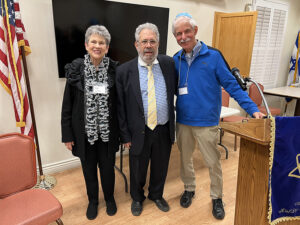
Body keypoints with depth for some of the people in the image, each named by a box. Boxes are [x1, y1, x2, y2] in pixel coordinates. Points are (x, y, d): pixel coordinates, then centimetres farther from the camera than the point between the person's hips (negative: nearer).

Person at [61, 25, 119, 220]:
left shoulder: (114, 70, -6)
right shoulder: (76, 69, -6)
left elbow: (120, 103, -3)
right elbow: (67, 105, -3)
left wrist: (122, 131, -2)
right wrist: (67, 135, -2)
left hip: (107, 131, 0)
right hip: (84, 131, 1)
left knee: (107, 167, 14)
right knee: (89, 168, 17)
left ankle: (109, 198, 42)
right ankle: (93, 200, 43)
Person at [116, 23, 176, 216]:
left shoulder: (169, 64, -2)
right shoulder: (124, 71, -9)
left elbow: (177, 90, 11)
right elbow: (120, 107, -5)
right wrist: (125, 135, -6)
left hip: (164, 130, 2)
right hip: (139, 132, -2)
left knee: (160, 168, 21)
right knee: (138, 169, 19)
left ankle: (157, 195, 50)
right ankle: (137, 198, 48)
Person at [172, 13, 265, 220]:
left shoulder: (213, 56, -8)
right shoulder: (175, 60, 3)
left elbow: (231, 85, -8)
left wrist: (253, 109, -13)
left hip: (207, 122, -3)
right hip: (182, 121, 4)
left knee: (213, 162, 8)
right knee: (185, 158, 17)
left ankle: (217, 197, 32)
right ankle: (189, 189, 41)